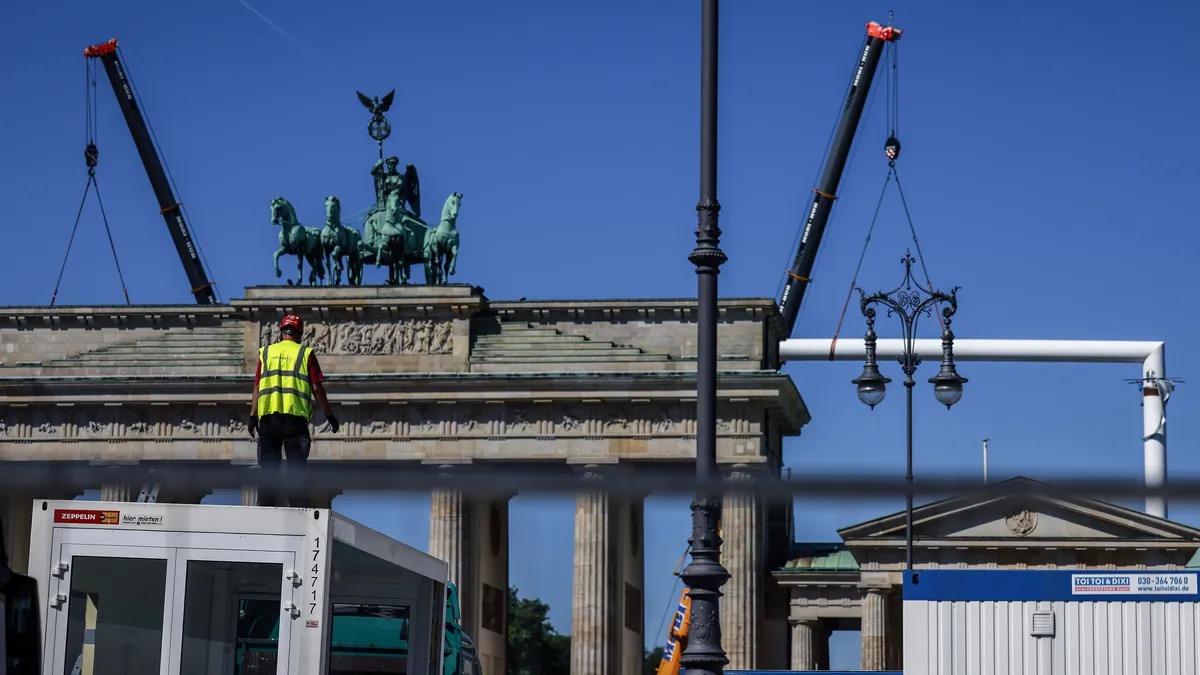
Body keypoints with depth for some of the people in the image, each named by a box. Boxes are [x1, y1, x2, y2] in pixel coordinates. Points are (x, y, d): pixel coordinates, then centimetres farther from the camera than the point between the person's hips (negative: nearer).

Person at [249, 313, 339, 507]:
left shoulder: (266, 352, 13)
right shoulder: (306, 353, 5)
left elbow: (257, 386, 8)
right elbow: (317, 388, 1)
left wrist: (252, 416, 9)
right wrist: (329, 415, 8)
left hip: (268, 415, 2)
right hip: (295, 416, -2)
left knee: (269, 468, 5)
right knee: (296, 467, 0)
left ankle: (266, 507, 1)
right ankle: (297, 508, -6)